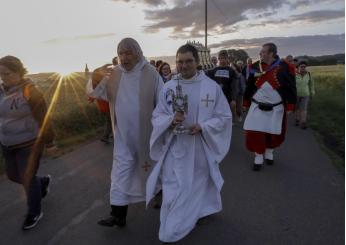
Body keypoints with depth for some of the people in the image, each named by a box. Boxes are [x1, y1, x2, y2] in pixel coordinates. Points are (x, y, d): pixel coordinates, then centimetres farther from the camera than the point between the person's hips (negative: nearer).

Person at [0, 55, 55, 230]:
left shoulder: (29, 91, -19)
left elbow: (43, 118, -16)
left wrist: (49, 142, -12)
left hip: (29, 143, -8)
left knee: (28, 179, 3)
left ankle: (34, 212, 25)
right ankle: (43, 182, 45)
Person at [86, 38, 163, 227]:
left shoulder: (151, 74, -11)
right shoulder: (113, 74, -1)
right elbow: (92, 92, 2)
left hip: (146, 133, -2)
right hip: (124, 134, 3)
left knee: (151, 166, 18)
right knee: (121, 171, 4)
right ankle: (118, 214, 14)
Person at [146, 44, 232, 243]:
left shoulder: (212, 87, -6)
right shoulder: (169, 87, -1)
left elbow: (224, 117, -2)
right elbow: (157, 116, 2)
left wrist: (202, 126, -18)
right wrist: (171, 120, -21)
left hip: (200, 149, 0)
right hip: (175, 149, 1)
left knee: (197, 185, 15)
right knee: (174, 189, 6)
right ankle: (172, 230, 29)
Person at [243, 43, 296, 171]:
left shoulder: (284, 68, -10)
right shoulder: (256, 67, -1)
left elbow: (291, 88, -5)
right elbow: (249, 86, 8)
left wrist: (290, 106, -8)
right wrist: (246, 102, 10)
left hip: (276, 108, -1)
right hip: (257, 107, 1)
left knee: (274, 134, 12)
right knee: (254, 132, -3)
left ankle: (269, 152, 37)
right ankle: (258, 156, 15)